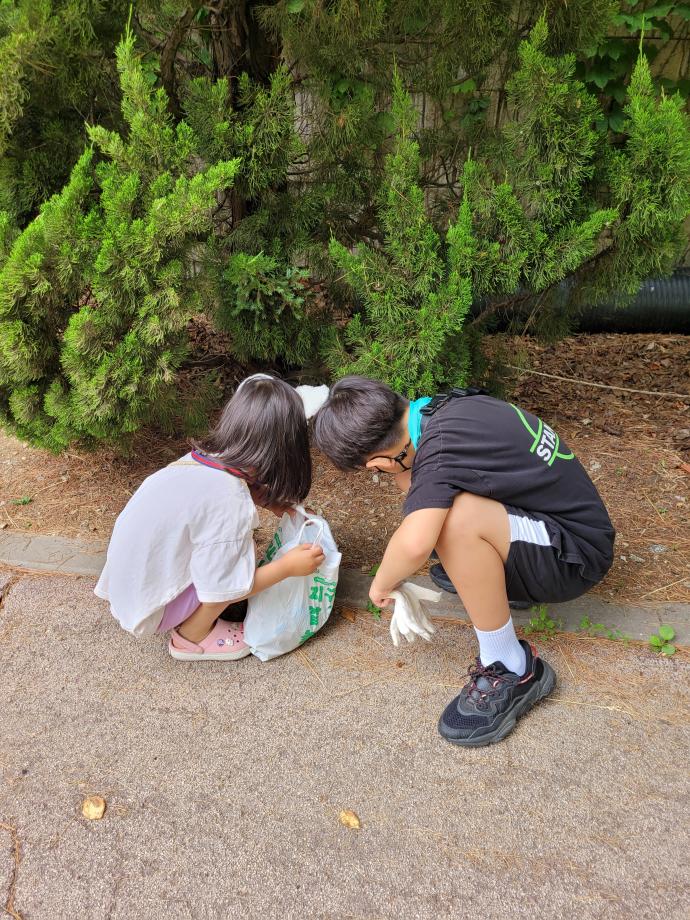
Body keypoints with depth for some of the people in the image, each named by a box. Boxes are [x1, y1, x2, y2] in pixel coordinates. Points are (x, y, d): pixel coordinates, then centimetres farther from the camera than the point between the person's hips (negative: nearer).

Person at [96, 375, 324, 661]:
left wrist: (270, 501, 3)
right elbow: (221, 590, -23)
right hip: (148, 607, -8)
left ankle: (190, 618, 16)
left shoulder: (202, 458, -8)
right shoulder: (231, 503, -31)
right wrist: (288, 567, -15)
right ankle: (192, 637, 4)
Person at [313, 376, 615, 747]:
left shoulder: (441, 447, -28)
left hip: (576, 556, -9)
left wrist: (382, 584, -19)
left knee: (456, 518, -34)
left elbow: (414, 544, -42)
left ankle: (513, 671, -16)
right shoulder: (445, 407, -2)